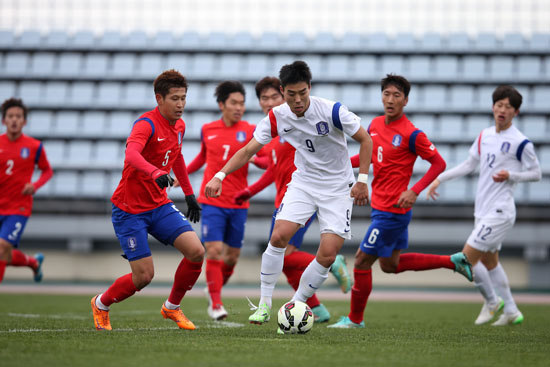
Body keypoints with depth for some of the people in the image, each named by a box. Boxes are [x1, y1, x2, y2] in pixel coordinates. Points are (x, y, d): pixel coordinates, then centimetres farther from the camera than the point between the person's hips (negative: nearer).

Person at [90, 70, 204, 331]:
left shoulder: (179, 126, 6)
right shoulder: (147, 124, -19)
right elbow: (132, 154, -40)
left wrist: (189, 194, 27)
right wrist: (156, 173, -57)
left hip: (159, 205, 7)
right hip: (130, 209, -7)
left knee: (196, 252, -11)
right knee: (144, 275, -10)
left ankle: (172, 307, 11)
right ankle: (100, 305, 20)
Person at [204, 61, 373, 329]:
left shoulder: (332, 111, -19)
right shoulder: (277, 118, -9)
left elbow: (365, 140, -8)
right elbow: (248, 150, -4)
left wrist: (362, 180, -14)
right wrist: (220, 175, -17)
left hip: (338, 188, -2)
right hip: (304, 183, 2)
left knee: (328, 255, -13)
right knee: (279, 236, -19)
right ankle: (264, 304, -5)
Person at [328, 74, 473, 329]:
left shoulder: (411, 134, -17)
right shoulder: (375, 125, 6)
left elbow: (438, 164, -13)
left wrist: (414, 191, -23)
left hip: (392, 210, -9)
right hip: (379, 206, 9)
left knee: (362, 261, -2)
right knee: (390, 265, 19)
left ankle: (355, 319, 15)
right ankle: (453, 262, 28)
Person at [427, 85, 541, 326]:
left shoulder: (521, 143, -11)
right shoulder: (485, 136, 9)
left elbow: (536, 174, -5)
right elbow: (469, 164, 19)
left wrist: (510, 175, -20)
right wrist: (439, 179, 14)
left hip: (499, 212, -8)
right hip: (483, 210, 8)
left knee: (467, 258, -11)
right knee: (489, 261, 15)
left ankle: (491, 300, 9)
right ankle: (511, 311, 24)